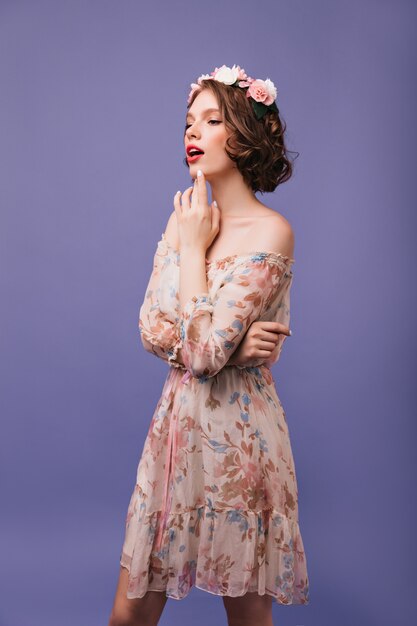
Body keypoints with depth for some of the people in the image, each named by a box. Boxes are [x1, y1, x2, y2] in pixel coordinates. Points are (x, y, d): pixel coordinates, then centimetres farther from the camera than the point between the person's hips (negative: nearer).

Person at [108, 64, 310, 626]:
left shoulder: (270, 232, -14)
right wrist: (225, 344, -16)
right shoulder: (184, 220, 7)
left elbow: (203, 350, -22)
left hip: (238, 432, -6)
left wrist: (194, 248, -12)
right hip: (177, 424, 6)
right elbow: (151, 329, 1)